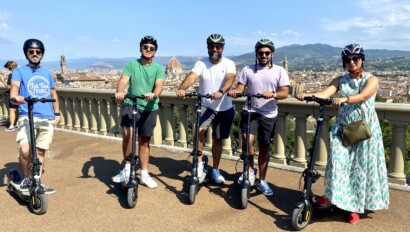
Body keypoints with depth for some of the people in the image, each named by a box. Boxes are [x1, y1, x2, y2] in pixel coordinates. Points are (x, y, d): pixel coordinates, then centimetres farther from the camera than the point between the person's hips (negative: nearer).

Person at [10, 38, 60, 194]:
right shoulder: (19, 71, 4)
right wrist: (14, 97, -36)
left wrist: (57, 113, 13)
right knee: (25, 150, -19)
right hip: (27, 117, -3)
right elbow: (15, 86, -14)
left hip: (47, 118, 3)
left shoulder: (47, 73, 16)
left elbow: (53, 94, 21)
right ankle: (26, 179, 5)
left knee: (40, 151, 9)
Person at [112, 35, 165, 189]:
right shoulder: (131, 64, 0)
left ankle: (144, 175, 24)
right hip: (131, 104, -1)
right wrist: (119, 92, -36)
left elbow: (159, 85, -16)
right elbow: (123, 81, -13)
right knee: (127, 134, -23)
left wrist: (154, 94, -39)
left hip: (150, 108, 1)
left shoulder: (158, 68, 0)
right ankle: (127, 168, -1)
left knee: (144, 141, 10)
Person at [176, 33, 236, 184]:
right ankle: (199, 163, -7)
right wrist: (182, 88, -44)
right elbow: (192, 76, -23)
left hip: (225, 108, 1)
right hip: (205, 105, 0)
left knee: (217, 140, 12)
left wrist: (220, 92, -47)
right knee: (200, 130, -26)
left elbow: (230, 79, -26)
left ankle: (215, 170, 29)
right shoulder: (201, 63, -4)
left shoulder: (229, 64, -6)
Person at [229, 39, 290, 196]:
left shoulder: (279, 71, 2)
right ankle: (250, 171, 0)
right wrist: (234, 91, -23)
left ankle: (262, 181, 24)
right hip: (250, 111, 0)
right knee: (247, 139, -23)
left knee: (264, 147, 9)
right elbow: (240, 88, 1)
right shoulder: (247, 69, 5)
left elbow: (285, 93, -6)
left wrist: (272, 94, -27)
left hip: (269, 115, 1)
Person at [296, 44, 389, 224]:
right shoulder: (340, 80, 7)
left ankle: (355, 206, 16)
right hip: (342, 127, 2)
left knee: (360, 167, 3)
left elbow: (363, 95, -23)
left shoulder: (371, 79, -1)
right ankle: (331, 193, 10)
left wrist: (344, 99, -42)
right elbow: (325, 93, -10)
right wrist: (306, 95, -30)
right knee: (338, 162, -10)